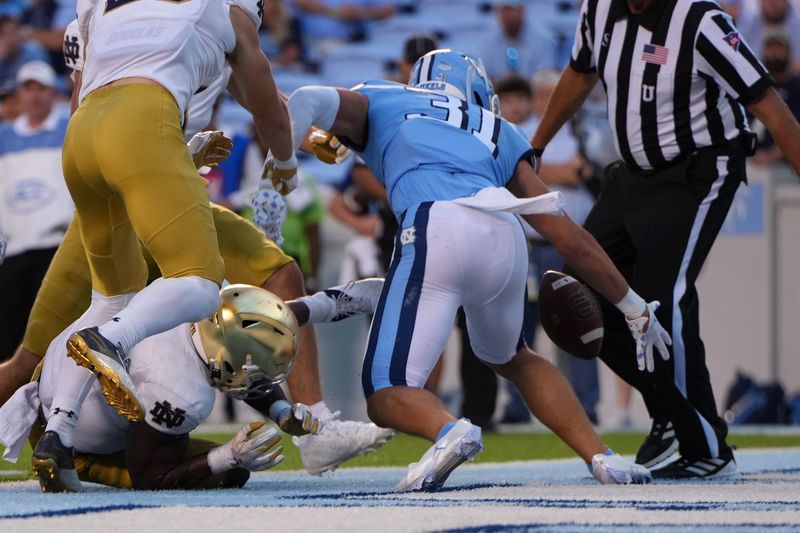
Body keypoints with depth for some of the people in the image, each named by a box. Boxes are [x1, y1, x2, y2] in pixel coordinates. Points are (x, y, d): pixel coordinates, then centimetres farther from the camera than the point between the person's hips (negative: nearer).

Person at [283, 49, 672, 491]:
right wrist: (636, 308, 36)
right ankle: (601, 457, 16)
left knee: (387, 395, -1)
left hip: (435, 227, -4)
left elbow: (311, 100, 7)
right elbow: (569, 237, 30)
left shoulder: (380, 101, 30)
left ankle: (448, 431, -34)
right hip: (505, 237, 4)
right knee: (511, 359, 32)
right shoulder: (498, 133, 34)